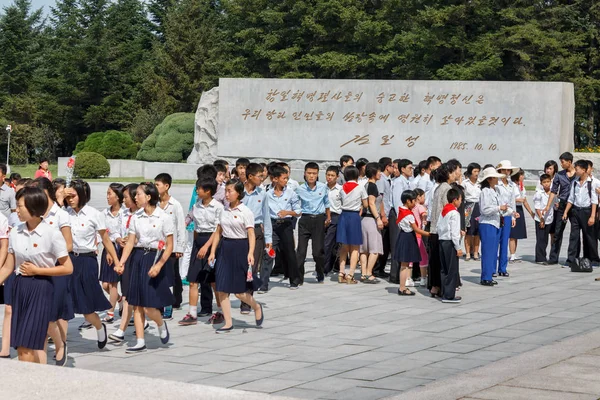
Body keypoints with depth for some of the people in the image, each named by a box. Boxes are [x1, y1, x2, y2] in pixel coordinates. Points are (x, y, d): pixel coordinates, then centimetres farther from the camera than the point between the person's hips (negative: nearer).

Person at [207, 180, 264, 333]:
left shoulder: (245, 211, -8)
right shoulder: (225, 211, 9)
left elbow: (251, 234, -14)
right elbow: (218, 232, 14)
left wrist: (250, 253, -26)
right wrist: (212, 252, 8)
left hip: (240, 248, -6)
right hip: (225, 248, 6)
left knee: (239, 291, -3)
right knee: (221, 289, 0)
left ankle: (257, 307, 26)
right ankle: (228, 323, 7)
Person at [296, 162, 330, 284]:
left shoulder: (323, 187, 2)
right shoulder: (299, 189, -3)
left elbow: (326, 203, 16)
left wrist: (328, 217, 21)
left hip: (319, 219, 1)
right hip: (305, 220, -1)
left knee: (318, 251, 1)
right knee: (301, 250, -5)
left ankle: (320, 276, 21)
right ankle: (298, 277, 1)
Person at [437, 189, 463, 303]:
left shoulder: (443, 211, 12)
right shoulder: (454, 213, -15)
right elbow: (454, 232, -17)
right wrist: (458, 248, -13)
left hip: (442, 241, 9)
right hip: (450, 243, -9)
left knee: (445, 270, 13)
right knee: (452, 270, -4)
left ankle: (444, 293, 17)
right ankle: (449, 295, -4)